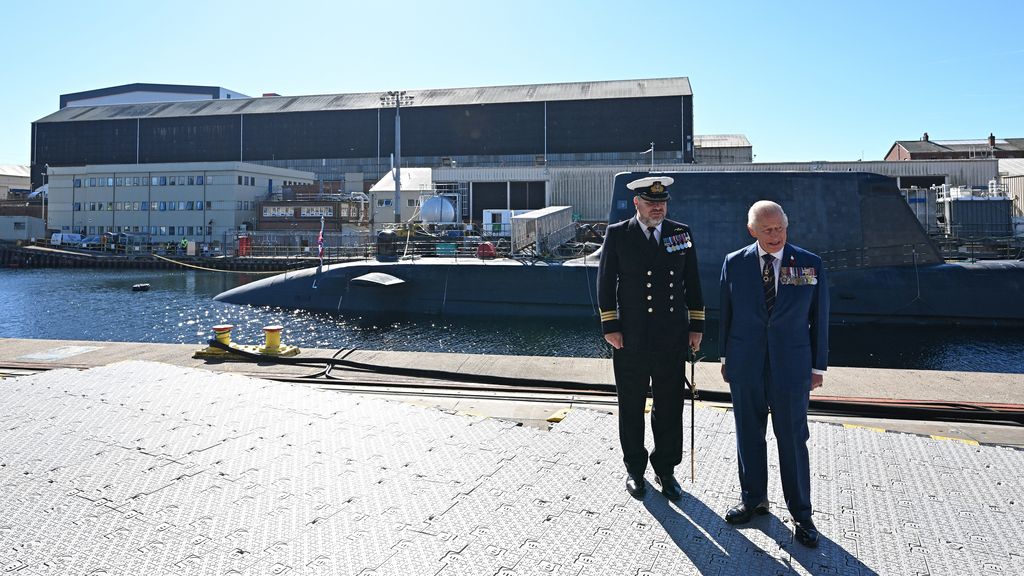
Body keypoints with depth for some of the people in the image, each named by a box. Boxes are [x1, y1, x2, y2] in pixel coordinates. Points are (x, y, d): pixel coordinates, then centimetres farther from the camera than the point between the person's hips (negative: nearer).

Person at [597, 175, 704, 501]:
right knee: (631, 407, 10)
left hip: (672, 339, 2)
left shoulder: (682, 234, 5)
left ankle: (665, 469, 26)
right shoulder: (617, 235, -2)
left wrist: (696, 327, 6)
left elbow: (692, 283, 10)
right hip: (630, 339, -2)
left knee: (670, 407, 9)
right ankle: (635, 470, 27)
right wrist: (610, 327, -6)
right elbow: (605, 283, -1)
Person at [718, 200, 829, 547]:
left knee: (793, 439, 5)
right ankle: (753, 499, 29)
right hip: (745, 363, 2)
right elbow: (726, 313, 6)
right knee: (748, 435, 12)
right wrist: (725, 356, 8)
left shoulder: (810, 265, -3)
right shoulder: (734, 264, -1)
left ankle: (801, 513, 19)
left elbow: (819, 318, 1)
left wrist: (819, 366, 2)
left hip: (791, 365, -1)